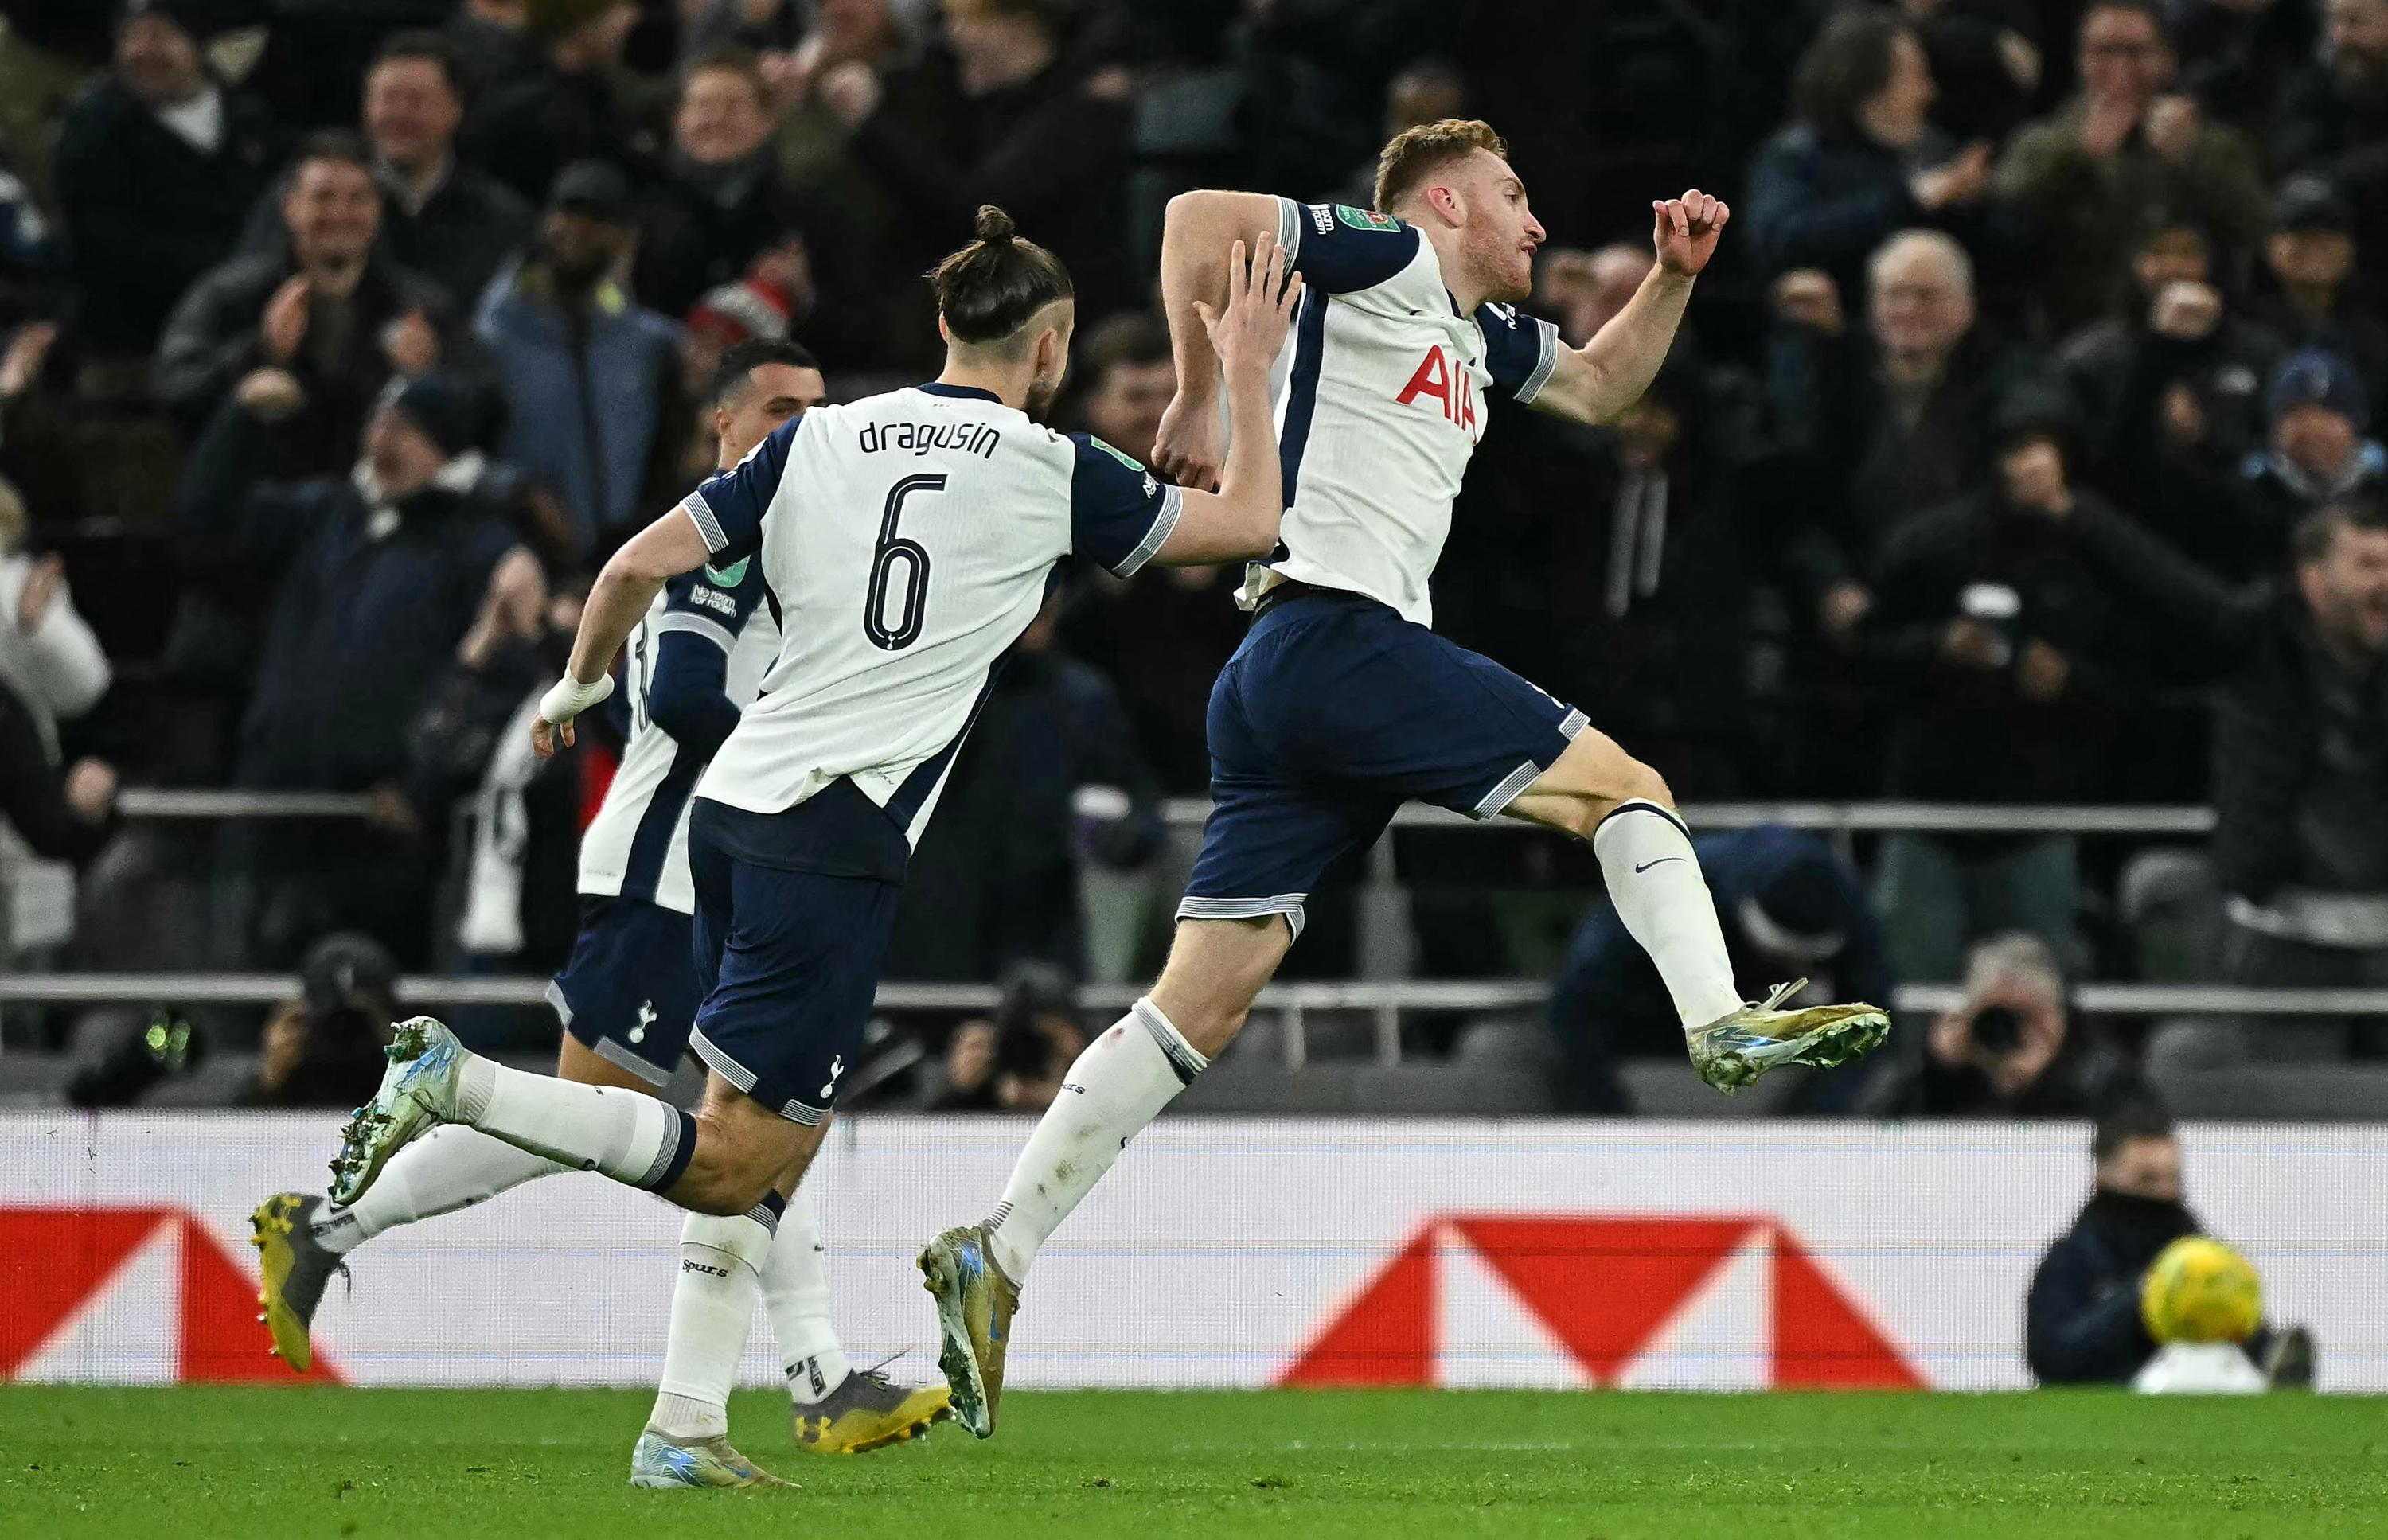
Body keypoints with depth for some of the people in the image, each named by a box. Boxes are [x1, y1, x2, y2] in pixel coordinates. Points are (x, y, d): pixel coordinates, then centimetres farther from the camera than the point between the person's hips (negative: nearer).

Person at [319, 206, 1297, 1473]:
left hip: (733, 808, 7)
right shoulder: (1051, 469, -1)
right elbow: (1247, 524, 9)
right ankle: (458, 1082, -20)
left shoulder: (821, 440, 10)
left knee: (773, 1141, 17)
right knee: (734, 1165, -6)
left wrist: (580, 683, 23)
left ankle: (685, 1429, 13)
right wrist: (1247, 373, 23)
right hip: (837, 839, -7)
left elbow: (642, 562, 5)